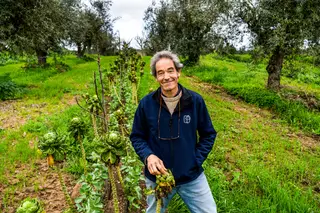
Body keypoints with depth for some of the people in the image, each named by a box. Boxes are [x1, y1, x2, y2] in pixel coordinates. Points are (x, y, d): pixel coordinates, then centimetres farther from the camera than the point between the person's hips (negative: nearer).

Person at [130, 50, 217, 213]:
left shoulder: (195, 101, -11)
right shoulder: (146, 104, -12)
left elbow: (209, 134, 0)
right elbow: (137, 137, -1)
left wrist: (196, 160, -8)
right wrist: (148, 156, -19)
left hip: (192, 177, 0)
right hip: (156, 177, 1)